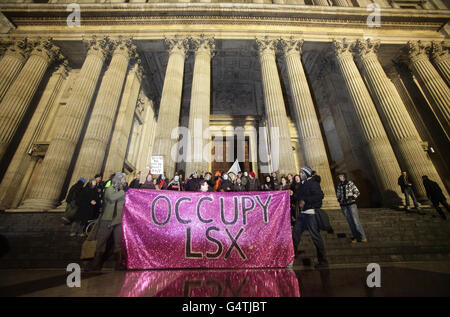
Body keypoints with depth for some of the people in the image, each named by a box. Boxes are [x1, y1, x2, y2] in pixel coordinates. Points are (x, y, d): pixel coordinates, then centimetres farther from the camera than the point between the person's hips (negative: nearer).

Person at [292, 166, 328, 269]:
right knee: (295, 234, 11)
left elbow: (320, 196, -22)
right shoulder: (302, 185, 16)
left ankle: (323, 261, 15)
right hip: (303, 213, 9)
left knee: (315, 236, -2)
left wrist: (305, 200, -22)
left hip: (311, 213, -8)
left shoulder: (313, 184, -9)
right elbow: (298, 196, 22)